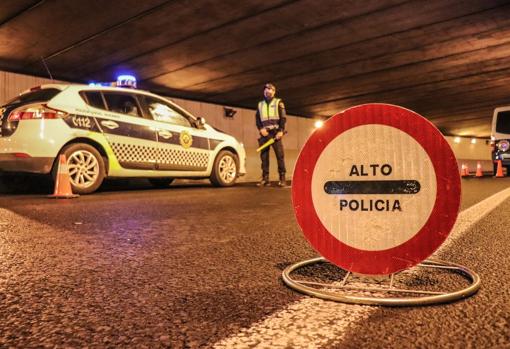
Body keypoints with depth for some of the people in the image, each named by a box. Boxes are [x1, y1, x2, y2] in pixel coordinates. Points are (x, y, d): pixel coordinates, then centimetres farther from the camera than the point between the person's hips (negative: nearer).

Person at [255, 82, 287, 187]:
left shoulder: (278, 102, 10)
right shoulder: (260, 104, 20)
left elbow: (283, 117, 1)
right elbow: (257, 119, 14)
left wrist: (281, 131, -11)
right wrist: (261, 129, -5)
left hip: (275, 132, -3)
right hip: (264, 133, 4)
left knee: (279, 155, -9)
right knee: (264, 156, -1)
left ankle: (282, 178, -9)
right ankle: (265, 179, 1)